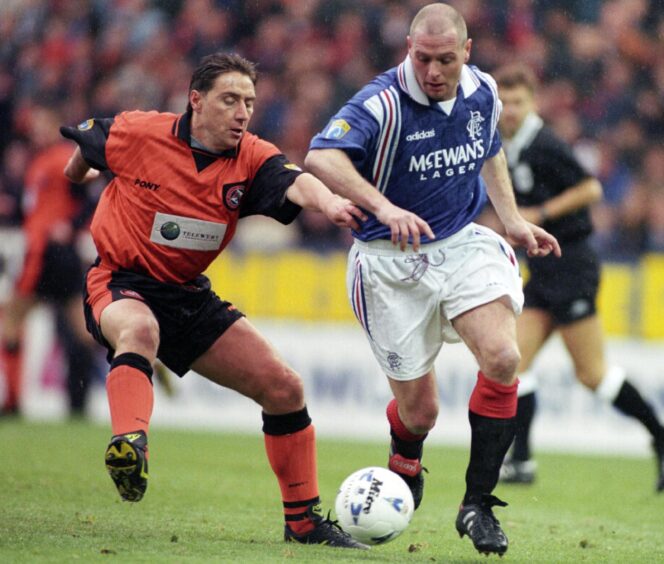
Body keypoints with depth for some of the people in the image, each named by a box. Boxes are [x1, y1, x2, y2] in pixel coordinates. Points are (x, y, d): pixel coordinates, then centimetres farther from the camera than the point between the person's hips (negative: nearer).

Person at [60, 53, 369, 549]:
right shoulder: (137, 133, -13)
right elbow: (85, 143, 10)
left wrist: (329, 202, -51)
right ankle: (129, 447, -65)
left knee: (285, 388, -1)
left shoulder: (251, 159, -7)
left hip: (189, 295, 5)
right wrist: (77, 172, 30)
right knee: (139, 329, -42)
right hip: (121, 286, -5)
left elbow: (296, 183, -29)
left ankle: (304, 520, 13)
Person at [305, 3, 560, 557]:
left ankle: (478, 504, -9)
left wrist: (513, 220, 14)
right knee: (419, 410, 1)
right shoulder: (383, 103, -21)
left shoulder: (482, 92, -2)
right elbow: (320, 156, -38)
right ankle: (404, 469, 40)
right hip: (391, 262, -4)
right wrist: (383, 207, -49)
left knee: (502, 358, -22)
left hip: (463, 245, 4)